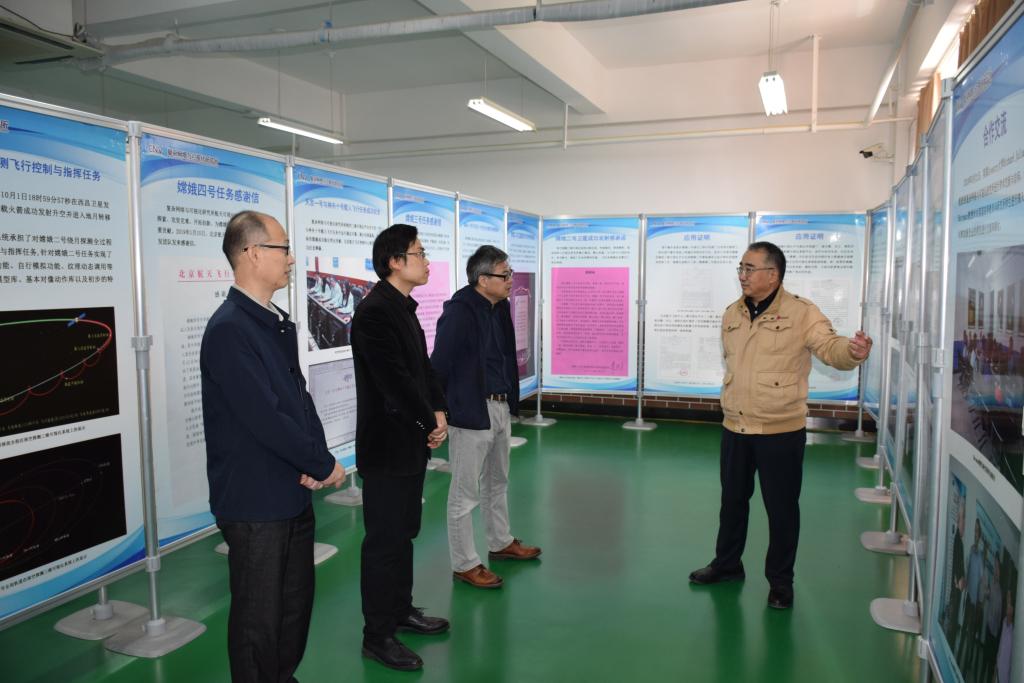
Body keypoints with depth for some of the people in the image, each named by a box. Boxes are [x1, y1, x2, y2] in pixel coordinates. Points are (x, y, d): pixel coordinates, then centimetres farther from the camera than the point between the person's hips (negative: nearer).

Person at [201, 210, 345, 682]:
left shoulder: (278, 324, 8)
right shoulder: (228, 329, -19)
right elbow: (264, 419, -24)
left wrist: (314, 460, -7)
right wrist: (324, 465, -13)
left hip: (294, 493, 8)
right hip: (254, 501, -8)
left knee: (296, 603, 21)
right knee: (258, 616, 8)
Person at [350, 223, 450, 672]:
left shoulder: (404, 307, 11)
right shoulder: (374, 312, -19)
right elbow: (395, 381, -22)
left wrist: (439, 412, 0)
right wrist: (431, 424, -12)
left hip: (412, 441, 10)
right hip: (386, 445, -9)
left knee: (404, 532, 19)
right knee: (384, 540, 1)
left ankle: (401, 610, 35)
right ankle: (377, 636, 14)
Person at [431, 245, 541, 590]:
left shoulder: (500, 308, 7)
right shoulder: (459, 311, -18)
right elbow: (440, 364, -19)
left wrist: (509, 401, 11)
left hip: (500, 407, 9)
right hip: (470, 412, -9)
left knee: (498, 482, 23)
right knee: (465, 493, 4)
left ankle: (501, 543, 41)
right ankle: (464, 564, 16)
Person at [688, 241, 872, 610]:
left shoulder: (801, 313, -11)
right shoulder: (732, 314, 7)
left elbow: (831, 348, -22)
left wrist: (854, 350, -43)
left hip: (781, 431, -5)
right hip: (734, 428, 5)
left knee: (781, 507, 7)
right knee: (732, 499, 18)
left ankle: (780, 580, 25)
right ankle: (727, 564, 37)